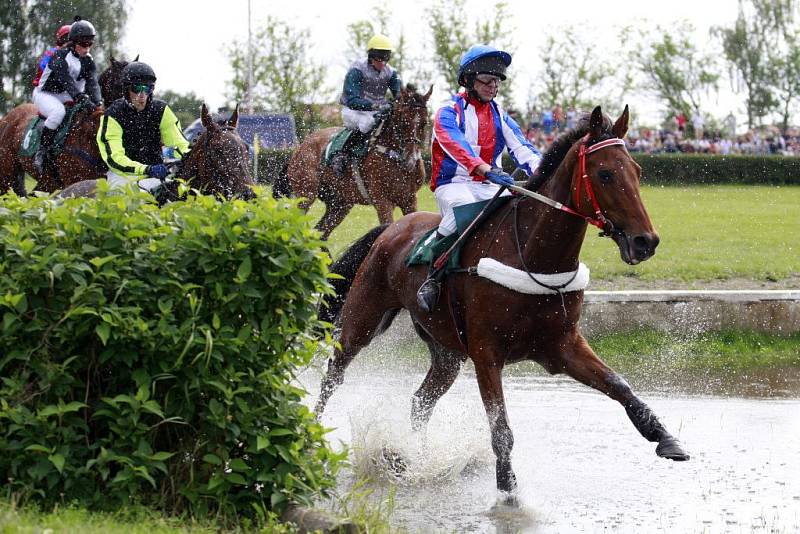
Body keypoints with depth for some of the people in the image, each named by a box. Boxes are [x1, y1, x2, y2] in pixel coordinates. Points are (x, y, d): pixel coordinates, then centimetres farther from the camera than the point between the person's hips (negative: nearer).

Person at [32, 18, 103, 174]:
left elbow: (92, 82, -12)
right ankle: (41, 152, -30)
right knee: (58, 111, -37)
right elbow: (66, 81, -35)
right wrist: (81, 97, -49)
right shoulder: (60, 57, -21)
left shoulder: (88, 60, 0)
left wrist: (97, 101, -31)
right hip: (45, 94, -7)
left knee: (94, 111, -8)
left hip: (67, 97, 7)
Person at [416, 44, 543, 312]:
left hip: (489, 187, 6)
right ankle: (433, 279, -32)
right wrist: (486, 170, -42)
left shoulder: (499, 115, 16)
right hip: (453, 185, -5)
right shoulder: (449, 113, -3)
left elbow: (521, 147, 2)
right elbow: (457, 146, -24)